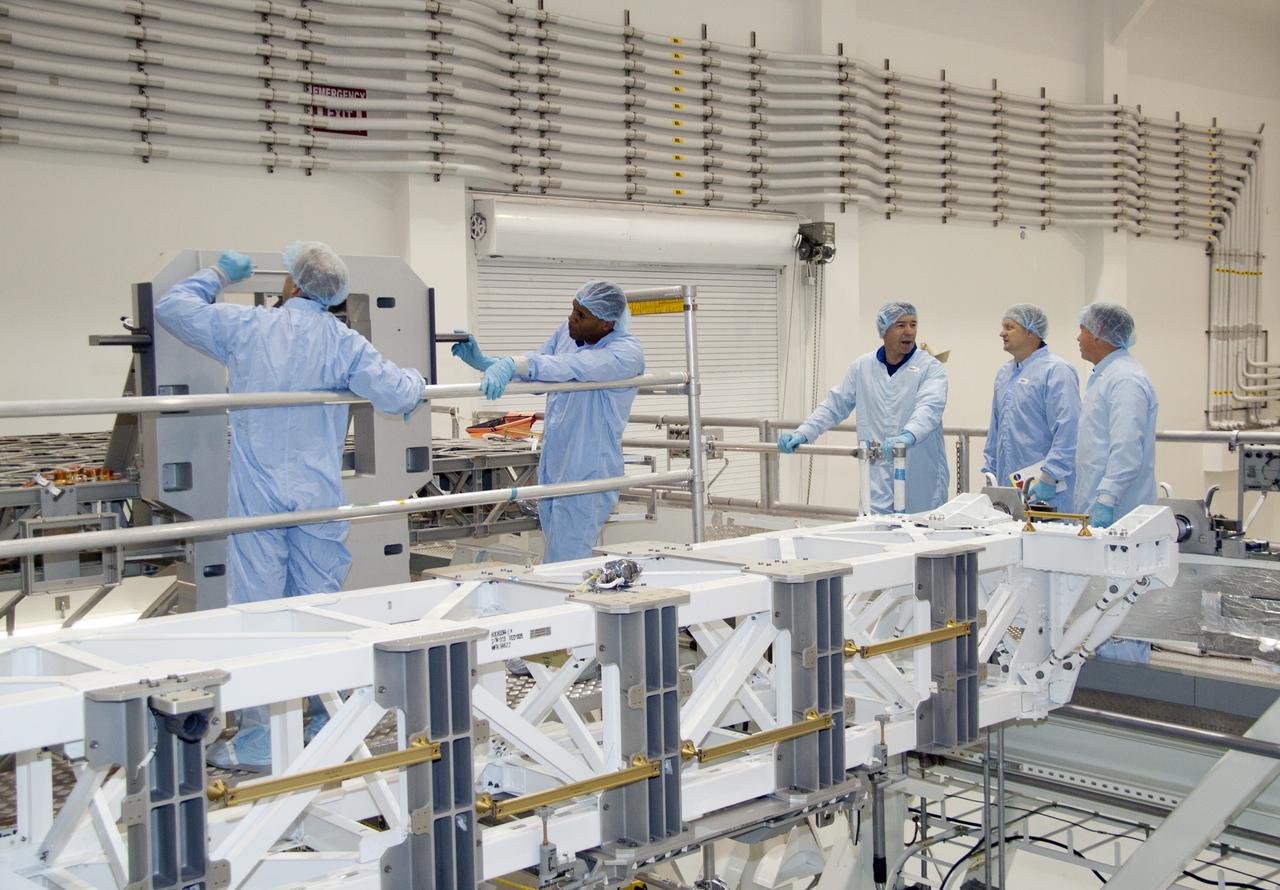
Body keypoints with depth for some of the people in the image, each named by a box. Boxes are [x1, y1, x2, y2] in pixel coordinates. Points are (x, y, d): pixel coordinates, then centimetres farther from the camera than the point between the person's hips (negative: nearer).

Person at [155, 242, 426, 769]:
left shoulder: (245, 326, -2)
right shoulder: (343, 343, -2)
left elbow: (171, 306, 10)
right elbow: (398, 397, -6)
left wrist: (219, 274, 24)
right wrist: (415, 382, 17)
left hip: (257, 498, -2)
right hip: (319, 499, 2)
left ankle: (258, 743, 4)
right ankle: (328, 729, 20)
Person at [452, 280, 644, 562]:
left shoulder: (627, 352, -18)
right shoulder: (567, 332, 4)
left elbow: (573, 367, -35)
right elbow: (536, 374, 14)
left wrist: (513, 364, -45)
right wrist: (483, 362, 3)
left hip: (587, 476, -7)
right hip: (552, 467, 8)